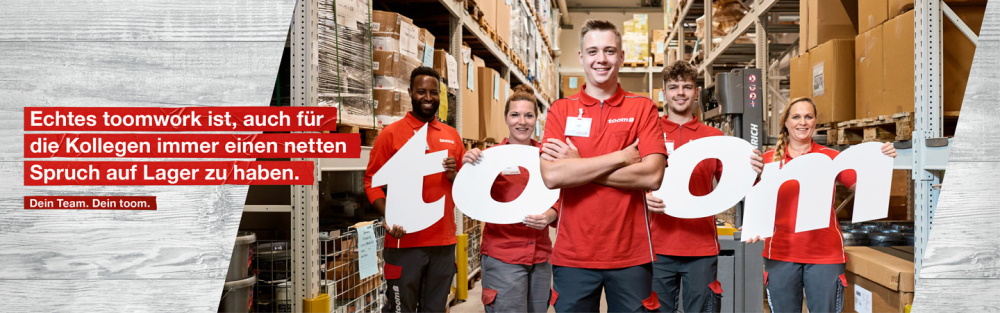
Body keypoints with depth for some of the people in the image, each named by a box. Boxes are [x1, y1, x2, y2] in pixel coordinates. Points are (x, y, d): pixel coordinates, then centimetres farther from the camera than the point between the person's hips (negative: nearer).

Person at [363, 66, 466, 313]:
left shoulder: (452, 136, 11)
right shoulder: (391, 133, -1)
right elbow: (372, 181, -4)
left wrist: (454, 175, -6)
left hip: (444, 241, 4)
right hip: (405, 242, -4)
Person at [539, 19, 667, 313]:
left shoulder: (643, 108, 1)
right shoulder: (561, 110, 2)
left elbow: (652, 176, -11)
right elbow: (551, 176, -12)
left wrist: (578, 166, -11)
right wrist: (621, 157, -12)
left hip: (631, 254, 0)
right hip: (573, 255, 1)